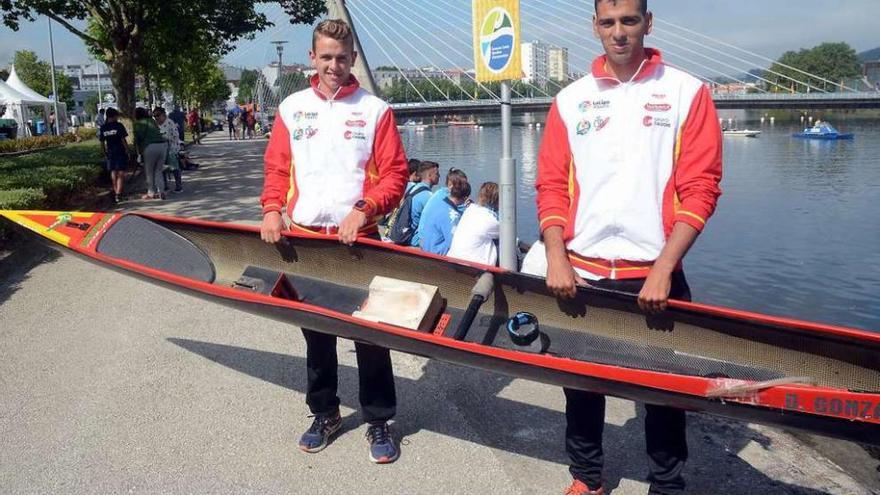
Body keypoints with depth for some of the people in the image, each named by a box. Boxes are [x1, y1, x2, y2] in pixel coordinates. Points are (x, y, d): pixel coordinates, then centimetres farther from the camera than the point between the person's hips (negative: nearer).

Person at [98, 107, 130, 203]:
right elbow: (123, 140, -12)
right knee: (121, 174, -1)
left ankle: (116, 192, 23)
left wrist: (105, 154, 15)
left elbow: (102, 143, 6)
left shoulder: (103, 128, 3)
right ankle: (118, 194, -11)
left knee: (113, 173, 16)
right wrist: (127, 151, -4)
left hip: (110, 153, 4)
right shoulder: (119, 126, -9)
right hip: (120, 152, -4)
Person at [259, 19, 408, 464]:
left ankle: (379, 421, 16)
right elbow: (277, 168, 11)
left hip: (357, 240, -3)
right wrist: (272, 210, -6)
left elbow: (395, 174, -3)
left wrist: (363, 209, -17)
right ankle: (324, 413, 29)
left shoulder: (374, 109, 0)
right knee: (315, 331, 13)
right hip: (305, 237, 3)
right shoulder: (292, 108, 9)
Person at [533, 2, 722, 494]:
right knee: (581, 381, 12)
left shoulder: (687, 92, 0)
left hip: (654, 274, -2)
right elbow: (551, 184, 5)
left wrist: (663, 270, -14)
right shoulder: (571, 99, 7)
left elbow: (700, 189, -6)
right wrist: (557, 259, -7)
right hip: (582, 273, 2)